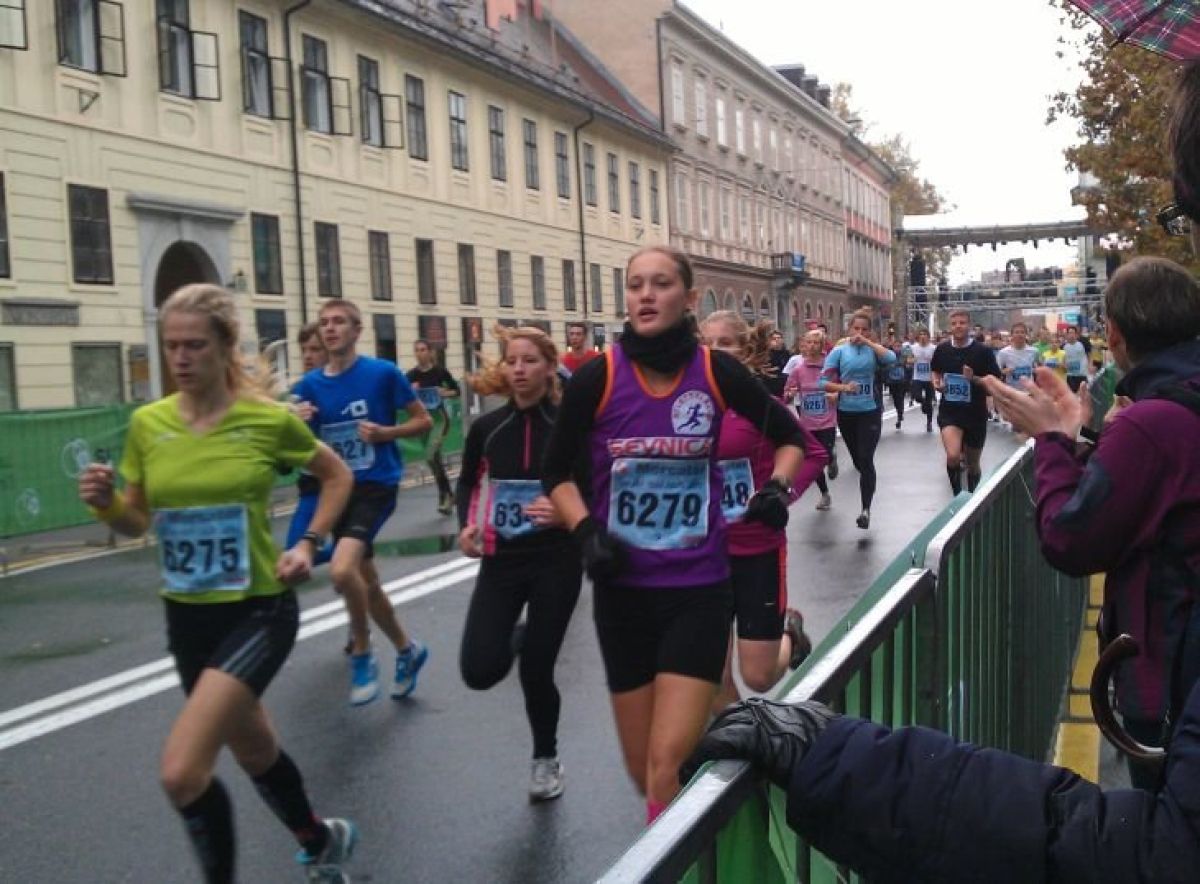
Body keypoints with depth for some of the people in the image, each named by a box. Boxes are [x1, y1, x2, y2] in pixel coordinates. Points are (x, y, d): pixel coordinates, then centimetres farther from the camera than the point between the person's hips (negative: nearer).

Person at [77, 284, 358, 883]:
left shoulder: (269, 419, -12)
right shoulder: (147, 424, -2)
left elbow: (337, 477, 5)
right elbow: (136, 522, 9)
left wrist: (308, 544, -6)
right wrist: (104, 502, -12)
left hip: (259, 611, -5)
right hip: (186, 616, 5)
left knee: (181, 771, -20)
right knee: (253, 751, 22)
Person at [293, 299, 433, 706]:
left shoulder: (383, 373, -8)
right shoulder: (309, 384, 4)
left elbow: (424, 420, 0)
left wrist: (384, 432, -16)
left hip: (376, 484, -6)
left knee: (342, 570, -26)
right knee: (363, 580, 15)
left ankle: (362, 654, -2)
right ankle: (407, 649, 38)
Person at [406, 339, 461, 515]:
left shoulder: (440, 371, -6)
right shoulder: (411, 375, 0)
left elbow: (456, 391, 5)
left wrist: (444, 393, -14)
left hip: (439, 417, -4)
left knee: (431, 456, -20)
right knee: (435, 459, 11)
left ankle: (444, 494, -6)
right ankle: (449, 495, 25)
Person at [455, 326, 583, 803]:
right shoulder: (487, 427, 0)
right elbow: (468, 482, 17)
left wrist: (568, 513, -21)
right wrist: (466, 524, 0)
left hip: (556, 561, -2)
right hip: (501, 560, 3)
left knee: (536, 670, 1)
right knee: (480, 671, -10)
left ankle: (546, 757, 31)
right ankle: (517, 637, 29)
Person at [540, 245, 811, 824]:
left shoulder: (717, 373, -7)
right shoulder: (597, 378, -8)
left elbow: (790, 437, 11)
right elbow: (557, 473, 6)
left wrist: (777, 486, -8)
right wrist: (585, 531, -10)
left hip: (699, 588, -1)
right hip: (622, 590, 1)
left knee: (667, 768, -11)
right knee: (641, 767, 13)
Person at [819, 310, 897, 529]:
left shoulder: (874, 350, 0)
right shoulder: (839, 351, -1)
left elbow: (891, 358, -22)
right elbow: (823, 382, -5)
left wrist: (867, 342, -17)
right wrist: (843, 387, -21)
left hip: (870, 412, -2)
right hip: (846, 412, 2)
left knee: (866, 460, -9)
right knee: (857, 460, 16)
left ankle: (866, 509, -4)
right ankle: (868, 484, 43)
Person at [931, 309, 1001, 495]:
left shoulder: (983, 351, -9)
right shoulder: (942, 349, -1)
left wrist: (974, 379, -23)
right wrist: (937, 383, -2)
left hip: (975, 413, 0)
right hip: (949, 411, 0)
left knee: (973, 464, 13)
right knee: (953, 456, -24)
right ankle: (957, 494, -2)